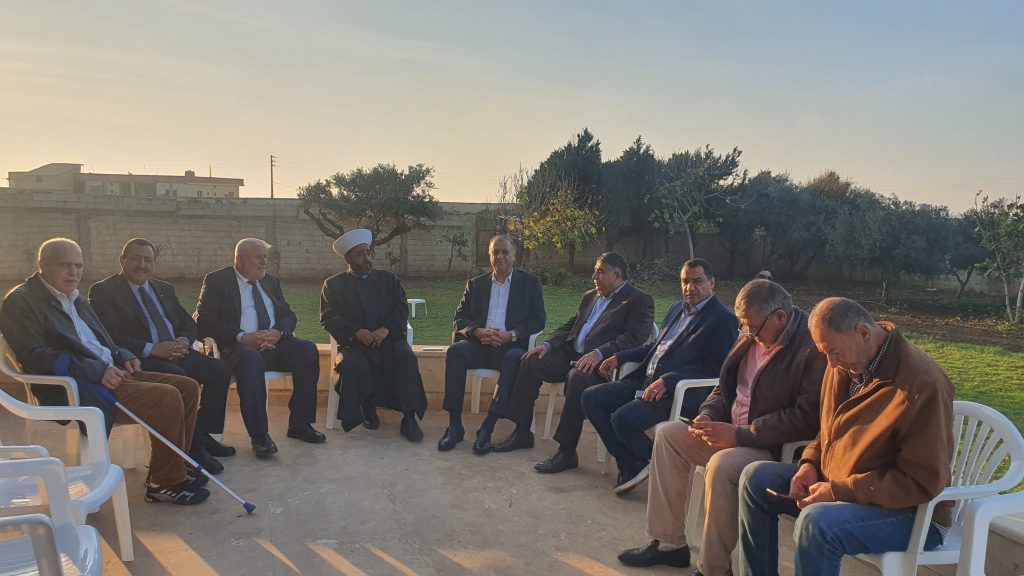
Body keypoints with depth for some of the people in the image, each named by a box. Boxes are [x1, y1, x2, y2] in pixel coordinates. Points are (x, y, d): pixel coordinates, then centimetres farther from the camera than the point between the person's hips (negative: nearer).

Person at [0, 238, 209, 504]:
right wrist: (96, 370, -23)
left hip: (111, 372, 9)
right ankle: (164, 483, -10)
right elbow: (34, 355, -16)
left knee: (188, 387, -2)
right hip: (75, 391, -9)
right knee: (167, 398, -25)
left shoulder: (76, 300, 22)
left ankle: (172, 470, 7)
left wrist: (124, 356, 6)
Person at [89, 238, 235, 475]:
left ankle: (203, 434, -2)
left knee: (221, 369, -14)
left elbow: (189, 323, 20)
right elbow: (109, 336, -12)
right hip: (140, 359, -7)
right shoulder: (103, 290, 0)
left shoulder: (164, 289, 21)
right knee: (177, 376, -35)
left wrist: (183, 341, -5)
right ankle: (192, 446, -20)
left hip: (176, 353, 7)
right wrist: (152, 349, -22)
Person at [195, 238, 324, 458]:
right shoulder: (217, 281, 6)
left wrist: (278, 332, -10)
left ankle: (299, 424, -14)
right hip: (240, 347, -5)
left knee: (308, 349, -23)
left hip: (275, 344, 5)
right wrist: (242, 337, -19)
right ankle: (259, 435, -31)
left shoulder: (271, 282, 22)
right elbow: (203, 320, -5)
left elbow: (289, 316, 16)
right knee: (250, 359, -38)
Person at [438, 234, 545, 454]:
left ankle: (487, 428, -34)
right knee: (455, 351, -29)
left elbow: (539, 320, 3)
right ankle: (454, 425, -27)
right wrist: (478, 331, -10)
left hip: (510, 346, -2)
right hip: (479, 344, 2)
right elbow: (459, 317, 12)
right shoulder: (476, 284, 18)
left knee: (515, 359, -36)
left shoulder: (530, 283, 12)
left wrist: (511, 335, -14)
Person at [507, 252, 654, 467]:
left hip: (600, 362, -8)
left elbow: (633, 338, -15)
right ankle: (522, 433, 0)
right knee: (531, 362, -9)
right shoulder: (590, 297, 23)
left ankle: (567, 452, -25)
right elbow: (570, 326, 24)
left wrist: (598, 354, -28)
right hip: (571, 353, 8)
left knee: (577, 377, -36)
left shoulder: (639, 300, -1)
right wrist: (548, 345, 4)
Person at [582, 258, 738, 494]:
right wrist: (619, 357, 15)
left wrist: (667, 381, -26)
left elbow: (713, 367, -15)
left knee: (623, 419, -29)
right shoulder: (678, 308, 20)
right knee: (590, 398, -3)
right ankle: (630, 465, 3)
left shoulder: (722, 319, -6)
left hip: (677, 393, -9)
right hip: (644, 381, 9)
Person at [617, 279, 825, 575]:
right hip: (730, 431, 9)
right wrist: (708, 416, -3)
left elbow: (805, 419, -25)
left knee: (722, 464, -34)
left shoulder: (813, 348, -20)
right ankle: (669, 543, 8)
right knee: (669, 434, 3)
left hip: (775, 447, -9)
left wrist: (740, 434, -24)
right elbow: (725, 386, 17)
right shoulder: (751, 337, 6)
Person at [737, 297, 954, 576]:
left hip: (908, 511, -8)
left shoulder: (922, 385, -24)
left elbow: (923, 483, -24)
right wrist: (810, 463, -2)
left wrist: (840, 491, -25)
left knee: (816, 521, -34)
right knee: (756, 477, 2)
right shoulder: (844, 364, 0)